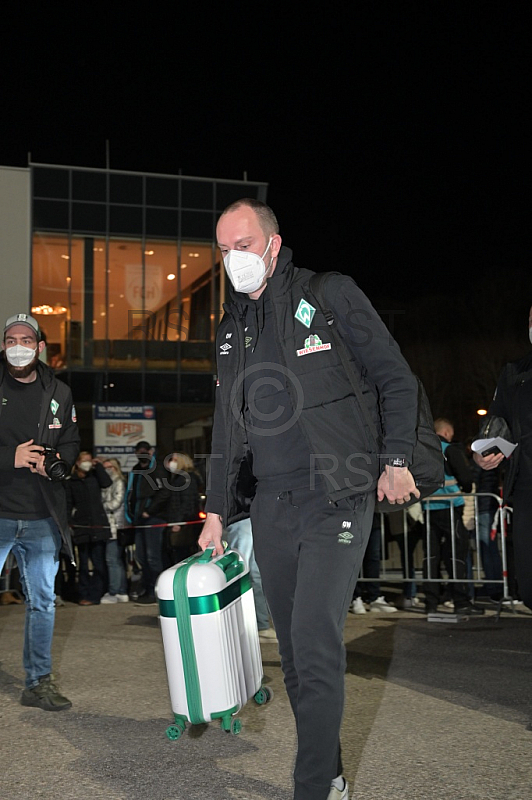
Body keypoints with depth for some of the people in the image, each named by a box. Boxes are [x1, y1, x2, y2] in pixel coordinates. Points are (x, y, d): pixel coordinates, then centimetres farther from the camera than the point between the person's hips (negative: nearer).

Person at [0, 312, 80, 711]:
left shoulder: (59, 393, 10)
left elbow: (71, 443, 15)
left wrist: (54, 462, -6)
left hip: (42, 518, 4)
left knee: (43, 602, 10)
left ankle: (39, 681, 21)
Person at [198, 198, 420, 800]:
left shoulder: (331, 296, 1)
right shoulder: (231, 329, 16)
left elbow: (396, 381, 3)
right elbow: (226, 428, 21)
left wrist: (396, 460, -6)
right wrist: (217, 510, 18)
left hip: (335, 499, -5)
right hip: (268, 507, 6)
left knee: (314, 644, -13)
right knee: (294, 649, 8)